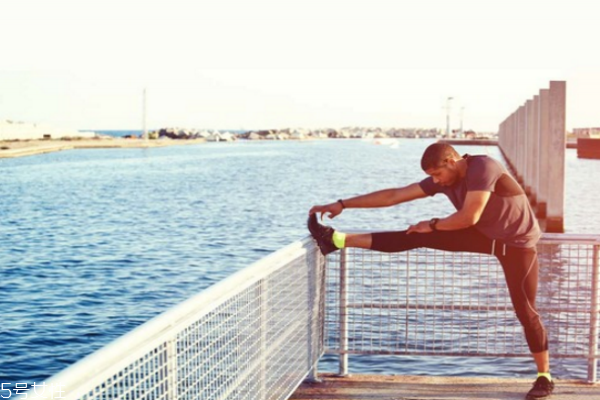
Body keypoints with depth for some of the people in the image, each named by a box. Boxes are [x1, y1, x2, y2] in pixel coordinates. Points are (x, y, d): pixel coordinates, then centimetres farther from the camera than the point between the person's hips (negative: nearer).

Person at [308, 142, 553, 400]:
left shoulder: (483, 168, -29)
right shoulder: (444, 179, -7)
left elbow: (469, 217, -32)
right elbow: (394, 196, -6)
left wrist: (433, 224, -16)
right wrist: (342, 204, -8)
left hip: (517, 243, -5)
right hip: (484, 234, 5)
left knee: (524, 310, -6)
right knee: (418, 237, -6)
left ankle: (544, 377, 11)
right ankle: (338, 240, -7)